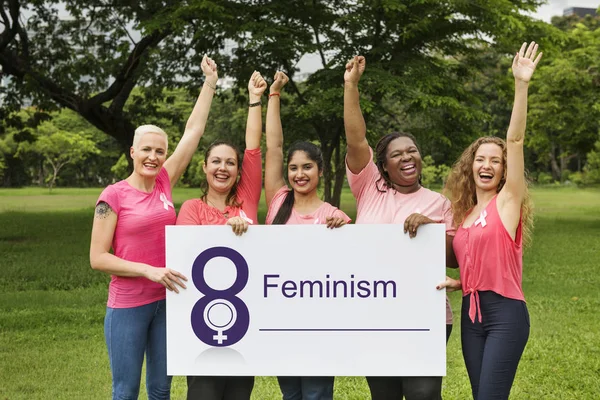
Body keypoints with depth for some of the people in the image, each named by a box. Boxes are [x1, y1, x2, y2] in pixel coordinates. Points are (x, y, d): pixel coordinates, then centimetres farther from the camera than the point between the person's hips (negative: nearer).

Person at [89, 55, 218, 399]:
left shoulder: (164, 183, 3)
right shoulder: (114, 196, -9)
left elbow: (194, 131, 5)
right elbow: (98, 258, -10)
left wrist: (210, 81, 8)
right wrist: (149, 270, -17)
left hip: (166, 300, 5)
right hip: (128, 305, -4)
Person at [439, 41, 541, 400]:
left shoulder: (508, 202, -3)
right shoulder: (465, 213, 14)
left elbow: (516, 140, -14)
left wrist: (522, 85, -23)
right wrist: (456, 283, 2)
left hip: (505, 313, -7)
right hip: (472, 312, 7)